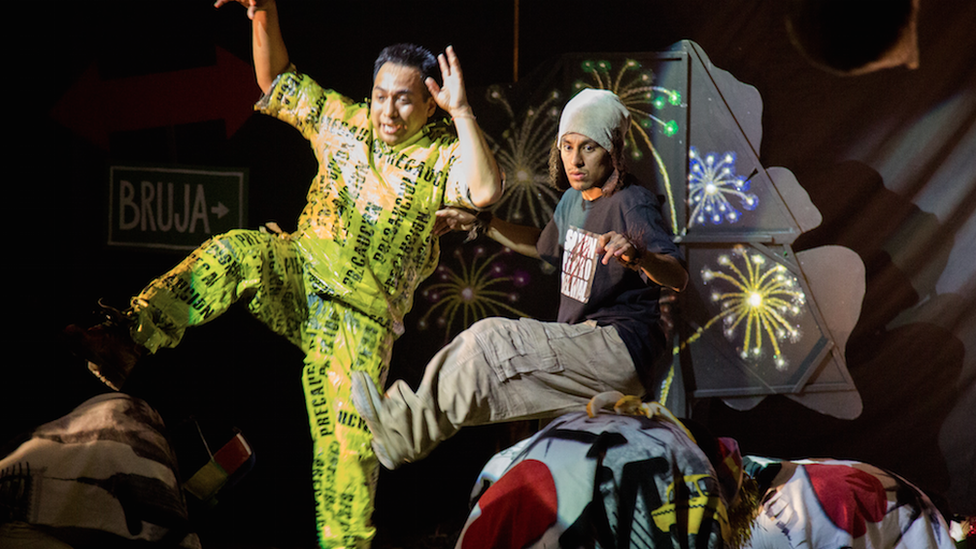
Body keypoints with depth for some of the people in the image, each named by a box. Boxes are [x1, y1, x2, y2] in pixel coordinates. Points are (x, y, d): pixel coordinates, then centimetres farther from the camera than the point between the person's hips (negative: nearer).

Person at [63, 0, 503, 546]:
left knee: (348, 444, -10)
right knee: (235, 252, -29)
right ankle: (126, 343, -40)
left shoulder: (441, 154, -3)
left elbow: (486, 191, -24)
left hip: (362, 313, -2)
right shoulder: (344, 121, 8)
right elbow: (279, 82, 17)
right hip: (299, 271, 3)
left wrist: (462, 112, -26)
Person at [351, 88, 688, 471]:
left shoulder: (632, 203, -14)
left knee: (493, 340, -20)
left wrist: (637, 256, -49)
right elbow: (545, 246, 35)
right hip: (582, 349, 9)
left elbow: (678, 278, -27)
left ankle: (410, 432, -12)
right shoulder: (573, 201, 13)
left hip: (620, 350, -9)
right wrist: (482, 224, 26)